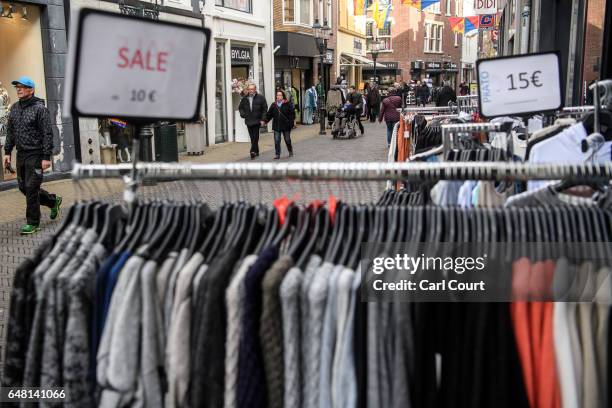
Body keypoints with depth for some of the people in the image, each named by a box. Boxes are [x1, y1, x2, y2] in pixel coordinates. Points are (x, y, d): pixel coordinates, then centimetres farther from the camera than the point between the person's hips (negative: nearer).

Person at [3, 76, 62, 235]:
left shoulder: (39, 108, -10)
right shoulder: (14, 108, 11)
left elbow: (47, 134, -14)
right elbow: (10, 132, 18)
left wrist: (47, 157, -18)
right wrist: (7, 152, 12)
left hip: (35, 155, -7)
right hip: (20, 155, 7)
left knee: (31, 188, -4)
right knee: (23, 187, 13)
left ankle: (32, 223, 8)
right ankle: (53, 201, 33)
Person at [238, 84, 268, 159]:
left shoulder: (260, 98, -1)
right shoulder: (245, 99, 9)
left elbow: (265, 109, -1)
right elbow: (240, 107, 21)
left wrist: (263, 119, -8)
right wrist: (242, 114, 2)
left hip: (257, 121, -4)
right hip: (248, 121, 4)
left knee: (255, 137, -10)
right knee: (252, 137, 9)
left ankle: (253, 151, -13)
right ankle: (256, 151, 20)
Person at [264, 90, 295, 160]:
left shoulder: (288, 104, -3)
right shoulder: (273, 105, 7)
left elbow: (292, 114, -4)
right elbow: (269, 114, 11)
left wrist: (291, 122, -14)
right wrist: (265, 121, 0)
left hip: (286, 126, -2)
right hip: (276, 126, 2)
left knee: (287, 140, 11)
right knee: (277, 141, -2)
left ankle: (290, 152, 32)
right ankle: (277, 154, 3)